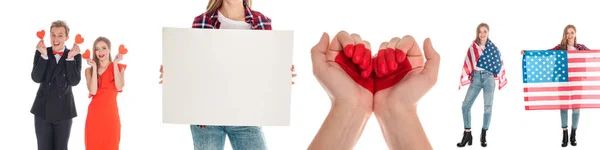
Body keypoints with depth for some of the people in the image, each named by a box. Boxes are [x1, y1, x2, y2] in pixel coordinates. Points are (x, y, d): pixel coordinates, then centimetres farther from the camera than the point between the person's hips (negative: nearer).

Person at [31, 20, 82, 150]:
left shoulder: (75, 56, -2)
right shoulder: (40, 52, 0)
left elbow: (74, 82, -12)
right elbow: (36, 78, -10)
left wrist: (70, 58, -20)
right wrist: (44, 55, -19)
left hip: (64, 111, -1)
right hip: (43, 110, 1)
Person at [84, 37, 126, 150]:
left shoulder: (119, 67, 7)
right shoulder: (89, 70, 7)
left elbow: (119, 87, -11)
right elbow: (93, 91, -9)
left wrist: (115, 64, -8)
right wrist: (94, 67, -8)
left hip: (111, 114, -1)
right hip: (95, 114, 1)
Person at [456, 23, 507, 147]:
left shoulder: (493, 48, 5)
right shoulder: (472, 47, 6)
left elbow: (499, 62, 9)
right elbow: (467, 64, 6)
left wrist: (500, 78, 6)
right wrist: (465, 79, 1)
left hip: (489, 77, -1)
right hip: (476, 77, 1)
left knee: (488, 107, -1)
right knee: (466, 105, -8)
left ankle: (483, 136, 9)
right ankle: (467, 135, 0)